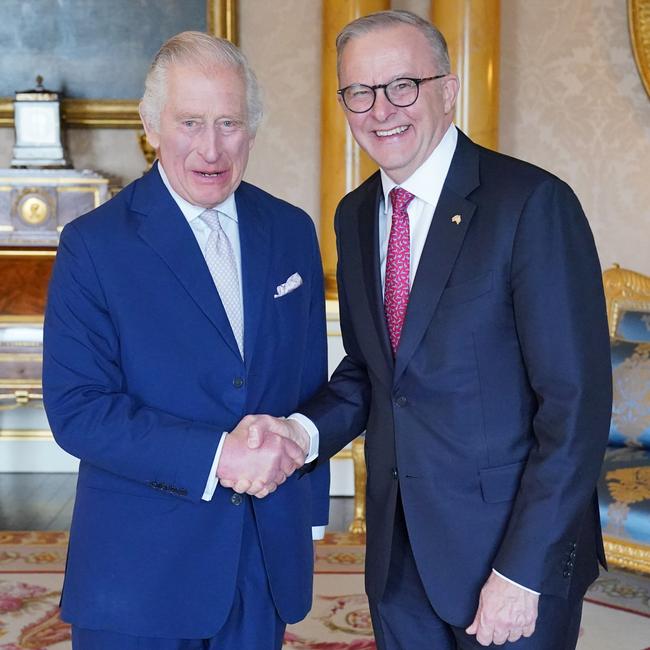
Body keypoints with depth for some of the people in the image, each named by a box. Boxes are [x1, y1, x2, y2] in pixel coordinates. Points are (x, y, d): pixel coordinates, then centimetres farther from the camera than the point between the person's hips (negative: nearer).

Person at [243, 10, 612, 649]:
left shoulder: (532, 202, -15)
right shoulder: (354, 217, 6)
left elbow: (576, 403, -17)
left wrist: (523, 572, -18)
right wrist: (303, 428, -6)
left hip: (517, 549, -6)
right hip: (398, 549, 6)